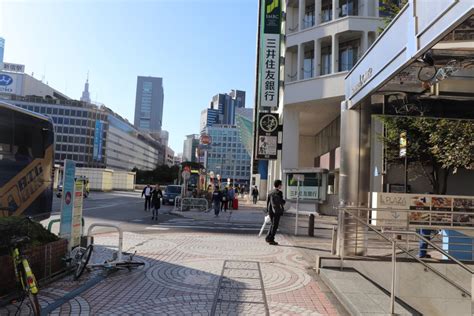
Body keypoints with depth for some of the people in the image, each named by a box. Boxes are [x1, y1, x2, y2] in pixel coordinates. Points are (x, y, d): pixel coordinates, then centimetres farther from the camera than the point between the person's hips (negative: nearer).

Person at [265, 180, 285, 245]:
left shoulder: (270, 192, 10)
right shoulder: (279, 192, -12)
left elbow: (267, 201, 12)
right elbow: (280, 201, -17)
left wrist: (268, 210, 16)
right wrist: (283, 202, 4)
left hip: (271, 210, 7)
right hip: (277, 210, -7)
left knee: (273, 224, 19)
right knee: (275, 225, 1)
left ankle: (268, 238, 15)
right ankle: (271, 239, 3)